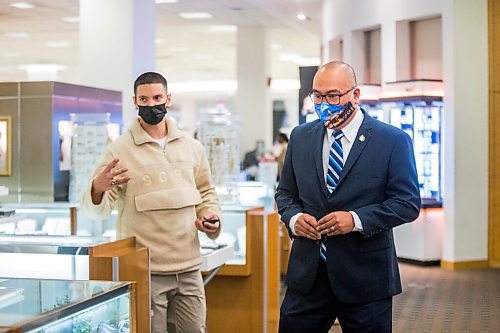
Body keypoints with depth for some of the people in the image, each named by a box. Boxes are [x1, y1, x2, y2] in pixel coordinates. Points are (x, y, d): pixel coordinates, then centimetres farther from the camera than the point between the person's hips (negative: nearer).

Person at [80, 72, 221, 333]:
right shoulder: (119, 150, -5)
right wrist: (98, 188, -30)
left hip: (188, 268, 4)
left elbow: (206, 192, 21)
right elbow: (97, 211, -8)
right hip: (144, 272, -4)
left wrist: (211, 217, 1)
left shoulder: (192, 147, 9)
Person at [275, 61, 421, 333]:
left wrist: (357, 220, -20)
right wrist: (293, 218, -8)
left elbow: (407, 203, -8)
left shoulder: (393, 141, -5)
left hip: (365, 277, -3)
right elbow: (285, 193, 14)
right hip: (308, 273, 3)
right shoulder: (301, 137, 8)